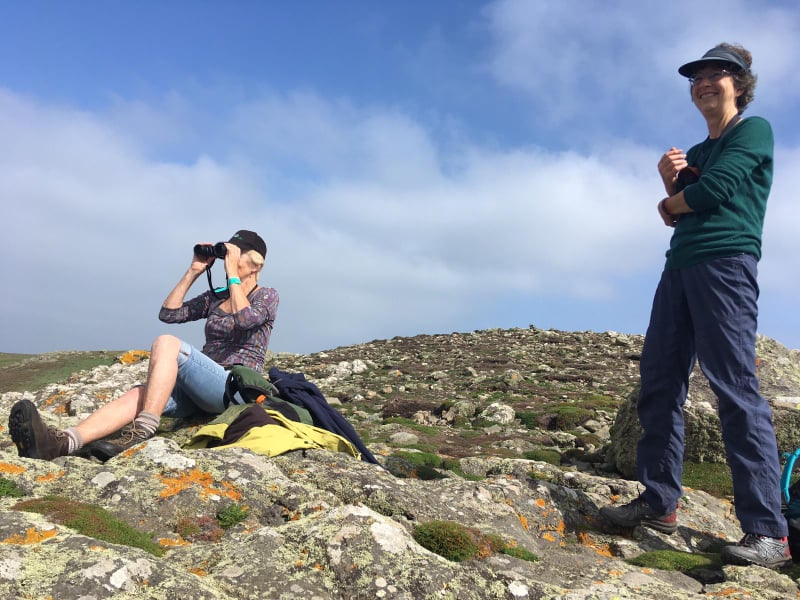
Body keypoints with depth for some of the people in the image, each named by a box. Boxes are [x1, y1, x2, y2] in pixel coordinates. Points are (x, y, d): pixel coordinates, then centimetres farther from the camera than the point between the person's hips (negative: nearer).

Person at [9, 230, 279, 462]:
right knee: (138, 395, -25)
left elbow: (245, 319, -18)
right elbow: (168, 314, 12)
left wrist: (232, 274, -10)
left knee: (166, 343, -29)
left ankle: (142, 432, -38)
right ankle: (62, 442, -47)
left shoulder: (267, 296, 5)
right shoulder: (215, 297, 22)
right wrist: (193, 272, 9)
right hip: (201, 388, 6)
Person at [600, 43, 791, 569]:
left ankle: (768, 531, -10)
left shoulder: (755, 130, 6)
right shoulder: (695, 153, 27)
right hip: (679, 266, 8)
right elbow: (677, 215, 17)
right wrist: (670, 183, -2)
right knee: (659, 381, 2)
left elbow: (715, 191, -9)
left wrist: (671, 203, 9)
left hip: (726, 261, -8)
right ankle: (660, 502, 8)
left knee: (736, 389, -14)